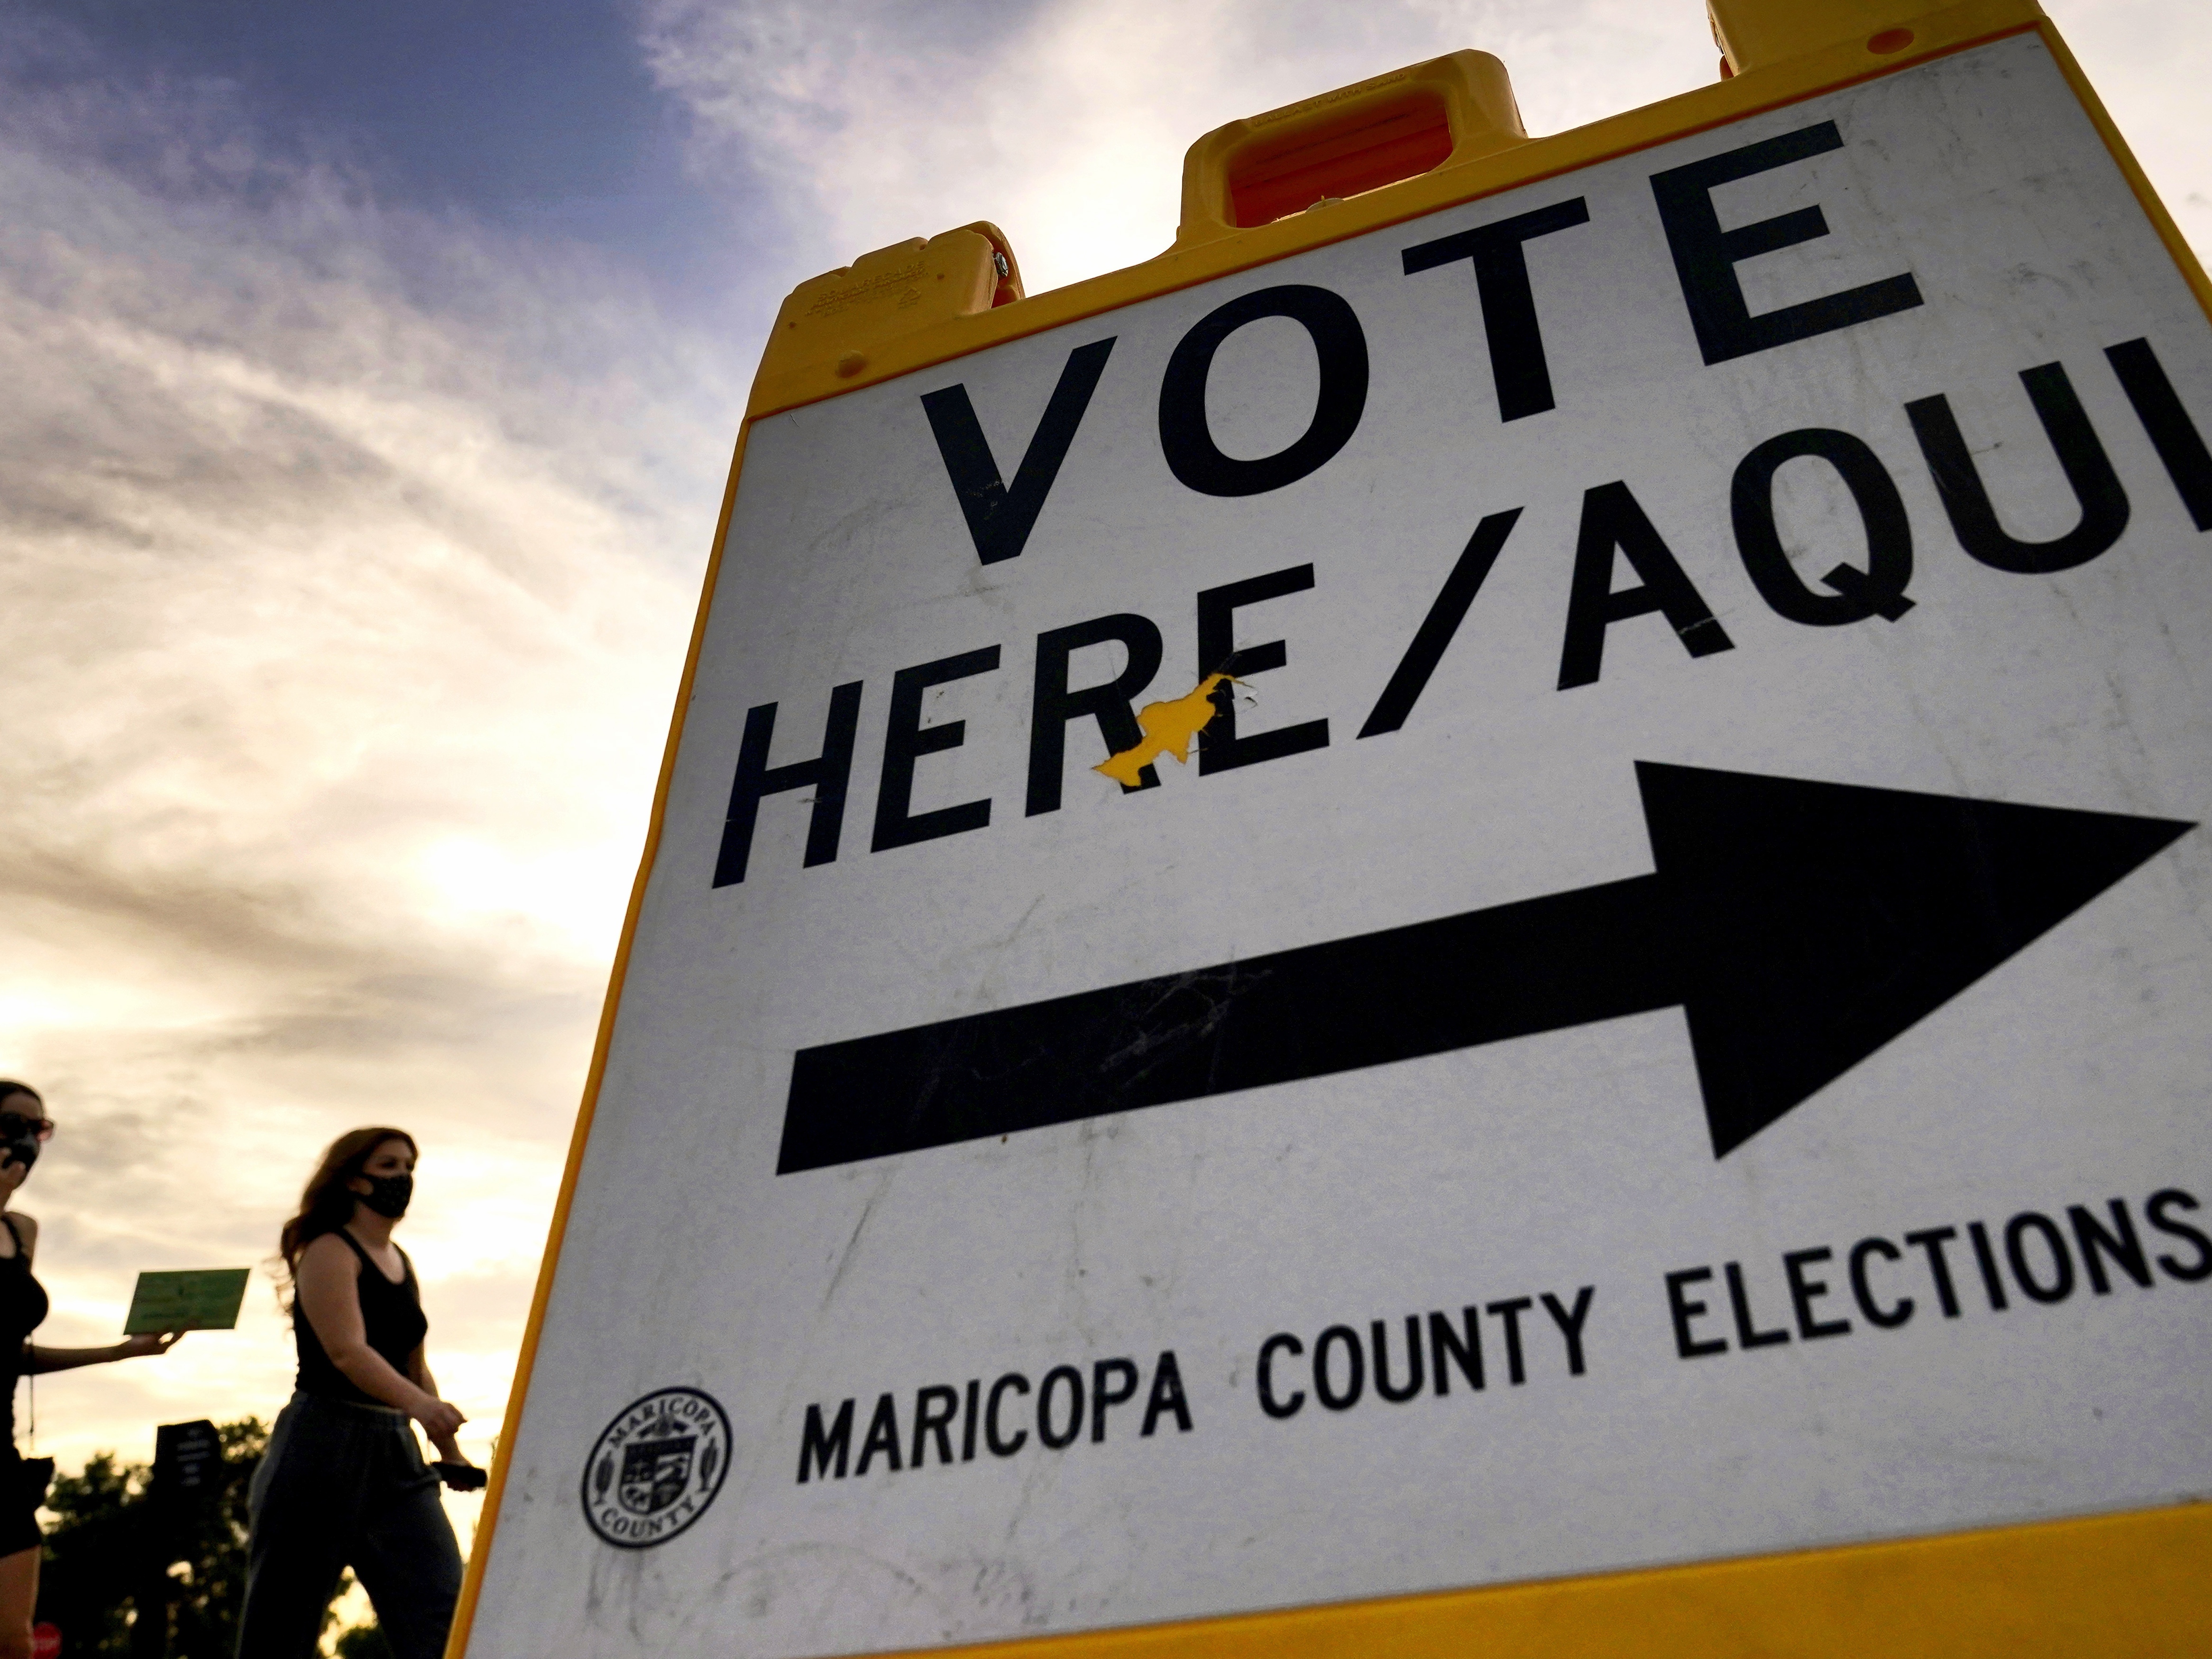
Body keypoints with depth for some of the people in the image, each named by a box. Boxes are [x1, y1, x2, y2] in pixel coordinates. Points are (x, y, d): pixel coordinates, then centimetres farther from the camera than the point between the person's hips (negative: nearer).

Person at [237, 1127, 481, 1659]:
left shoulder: (402, 1263, 15)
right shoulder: (329, 1252, -7)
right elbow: (347, 1352, -23)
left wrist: (449, 1451, 20)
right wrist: (419, 1404, -38)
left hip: (396, 1454, 7)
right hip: (324, 1446, -7)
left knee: (442, 1610, -5)